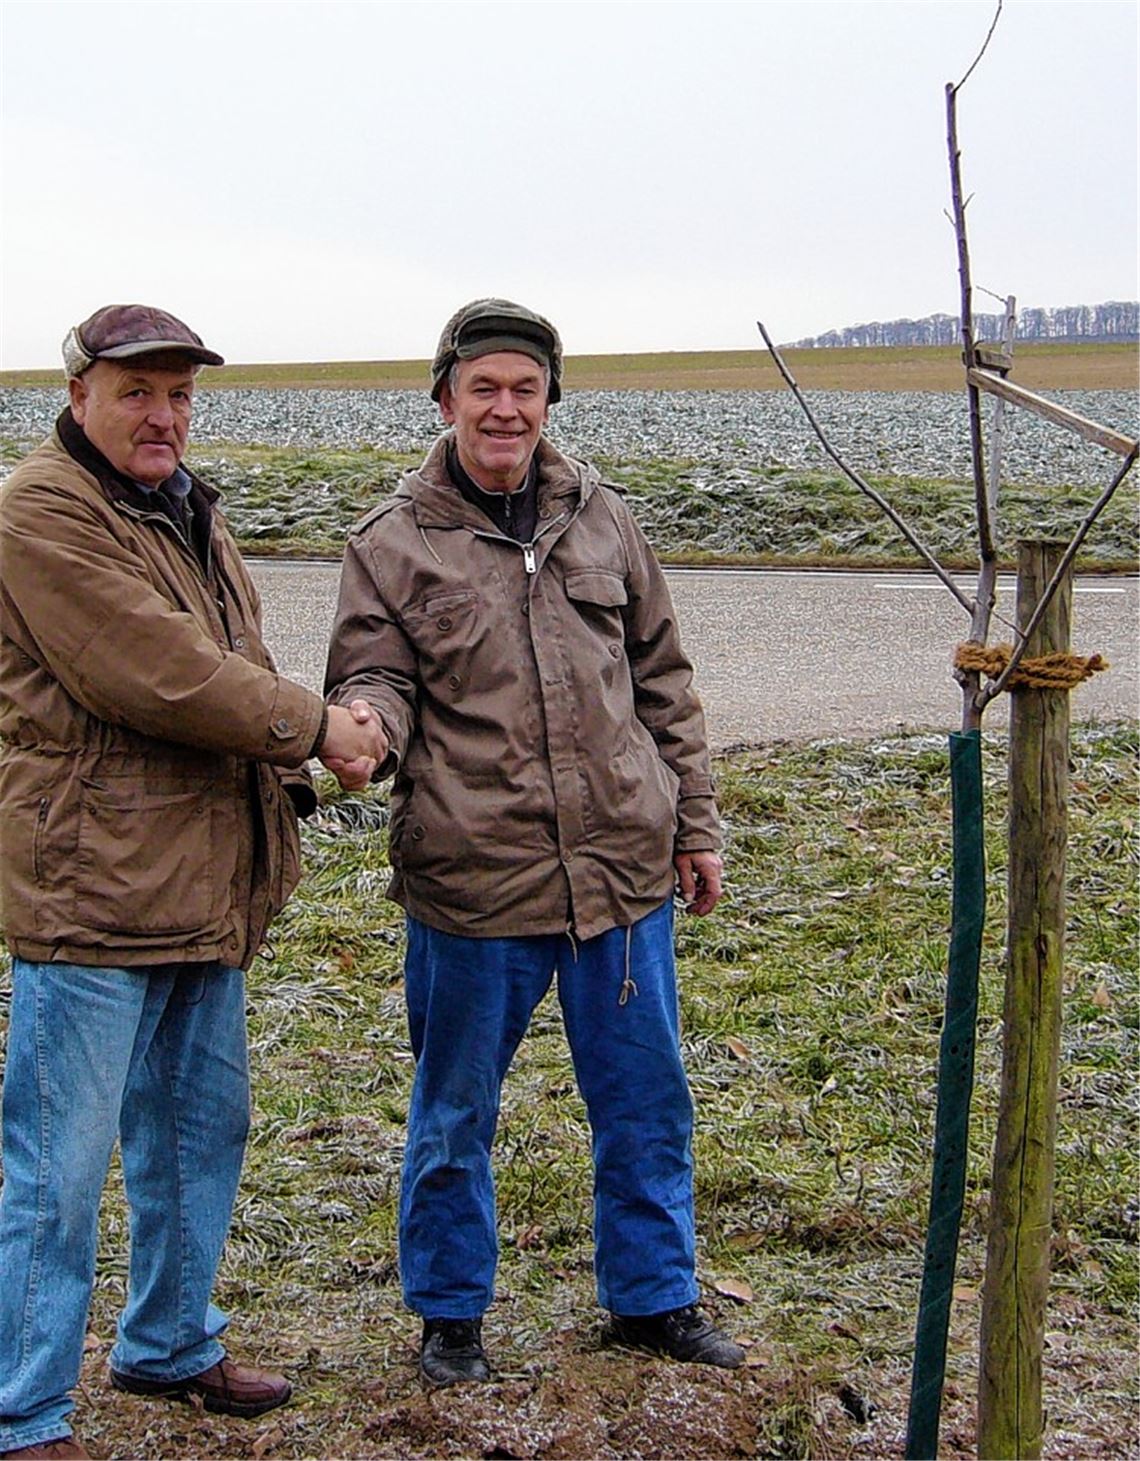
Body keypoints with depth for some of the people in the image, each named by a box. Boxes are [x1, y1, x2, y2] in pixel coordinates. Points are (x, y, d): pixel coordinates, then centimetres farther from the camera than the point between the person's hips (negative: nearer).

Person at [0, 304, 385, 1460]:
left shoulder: (186, 513, 17)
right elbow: (150, 673, -21)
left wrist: (288, 756, 3)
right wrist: (310, 724, -12)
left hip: (207, 887, 9)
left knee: (199, 1135, 20)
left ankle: (169, 1344, 38)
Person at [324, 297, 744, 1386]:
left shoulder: (601, 519, 9)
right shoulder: (393, 542, -1)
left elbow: (663, 684, 14)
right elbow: (374, 678, -3)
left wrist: (694, 824, 13)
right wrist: (366, 726, -27)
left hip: (625, 874, 3)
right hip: (472, 884, -3)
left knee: (645, 1103, 15)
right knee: (455, 1115, 11)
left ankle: (653, 1295, 33)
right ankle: (449, 1311, 31)